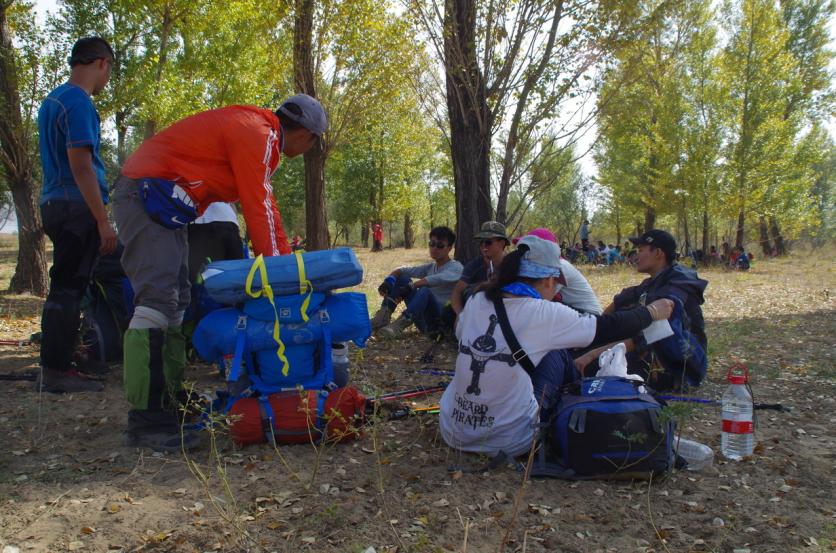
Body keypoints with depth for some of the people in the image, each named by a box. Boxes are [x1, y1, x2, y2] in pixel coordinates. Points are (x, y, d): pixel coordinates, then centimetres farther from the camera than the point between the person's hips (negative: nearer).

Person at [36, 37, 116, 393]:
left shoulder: (51, 100, 19)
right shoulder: (79, 103, -11)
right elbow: (80, 164, -18)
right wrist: (103, 221, -18)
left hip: (53, 203, 10)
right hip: (77, 206, -10)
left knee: (63, 287, 13)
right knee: (69, 289, -6)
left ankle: (53, 368, 19)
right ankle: (56, 371, -2)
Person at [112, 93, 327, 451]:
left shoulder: (260, 136, 19)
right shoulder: (256, 133, -13)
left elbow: (265, 207, 21)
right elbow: (259, 210, -16)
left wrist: (286, 262, 20)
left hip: (162, 203, 11)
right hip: (147, 195, -11)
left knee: (177, 303, 11)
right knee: (157, 299, -18)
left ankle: (170, 399, 17)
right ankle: (145, 421, -18)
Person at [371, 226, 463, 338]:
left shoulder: (456, 267, -6)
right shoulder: (430, 267, 14)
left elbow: (437, 279, -27)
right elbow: (402, 270, 8)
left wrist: (410, 286, -30)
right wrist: (389, 280, -14)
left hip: (442, 320, -7)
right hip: (423, 320, 7)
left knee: (425, 290, -34)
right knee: (401, 278, 0)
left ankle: (399, 325, -41)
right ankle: (383, 316, -13)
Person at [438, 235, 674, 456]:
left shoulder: (475, 303, 2)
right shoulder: (545, 314, -11)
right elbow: (609, 327, -1)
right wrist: (652, 312, 17)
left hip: (452, 433, 5)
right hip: (507, 442, -5)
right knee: (556, 355, 15)